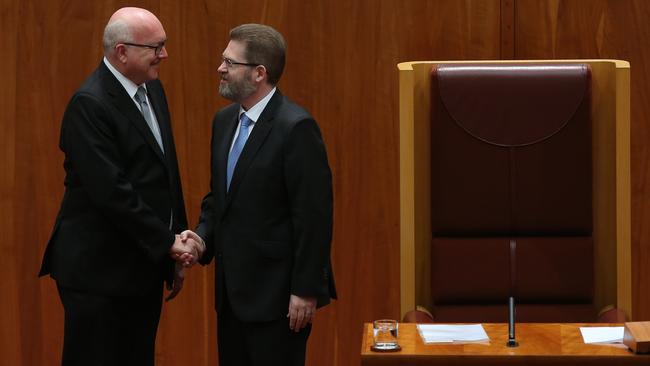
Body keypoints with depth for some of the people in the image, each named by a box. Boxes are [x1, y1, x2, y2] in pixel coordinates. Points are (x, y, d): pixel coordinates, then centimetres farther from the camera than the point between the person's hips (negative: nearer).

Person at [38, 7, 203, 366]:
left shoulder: (152, 89, 9)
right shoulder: (89, 104, -17)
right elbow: (111, 191, -22)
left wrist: (176, 248, 13)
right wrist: (168, 242, -16)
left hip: (145, 267, 8)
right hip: (100, 270, -8)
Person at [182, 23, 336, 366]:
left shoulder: (296, 127, -16)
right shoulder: (224, 120, 10)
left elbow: (313, 215, -17)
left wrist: (306, 291, -17)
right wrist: (202, 235, 0)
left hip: (276, 292, -8)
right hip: (232, 288, 8)